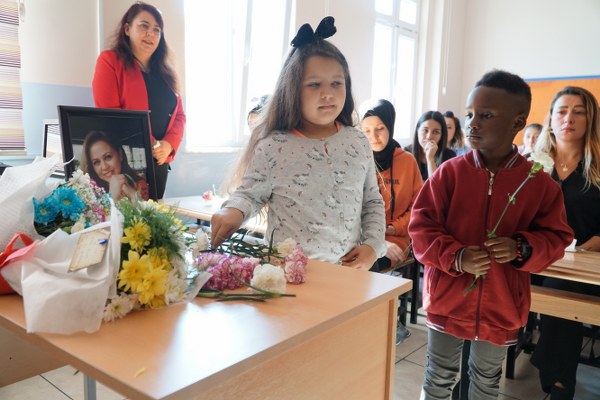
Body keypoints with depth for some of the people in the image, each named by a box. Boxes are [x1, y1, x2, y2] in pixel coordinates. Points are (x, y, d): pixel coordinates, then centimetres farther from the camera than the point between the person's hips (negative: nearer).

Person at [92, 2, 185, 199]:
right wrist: (148, 145, -17)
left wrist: (169, 144, -8)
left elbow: (178, 114, 11)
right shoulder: (110, 61, -4)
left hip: (159, 162, 6)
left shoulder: (164, 70, 15)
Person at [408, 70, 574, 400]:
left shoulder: (539, 183, -6)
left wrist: (522, 249, -19)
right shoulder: (450, 172, -9)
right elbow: (420, 226, -9)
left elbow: (557, 237, 1)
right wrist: (455, 257, -24)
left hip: (501, 307, 1)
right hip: (447, 300, -1)